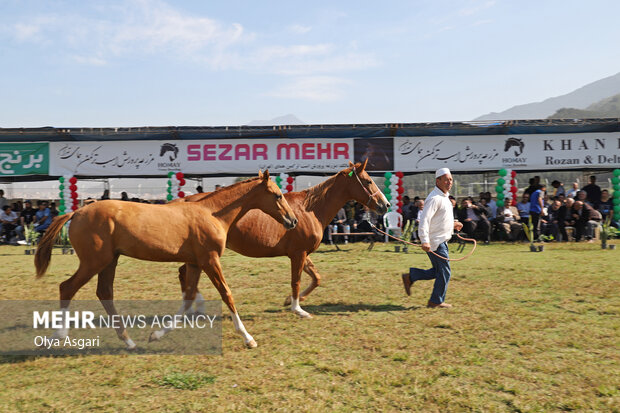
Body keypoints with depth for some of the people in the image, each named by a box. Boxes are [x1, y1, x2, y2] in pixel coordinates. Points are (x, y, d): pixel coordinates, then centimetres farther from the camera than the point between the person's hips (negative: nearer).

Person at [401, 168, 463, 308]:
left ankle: (410, 277, 22)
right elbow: (424, 220, -26)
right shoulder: (434, 198, -18)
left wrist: (453, 224, 15)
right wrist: (425, 241, -33)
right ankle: (436, 301, 14)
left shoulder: (444, 197, 15)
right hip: (435, 242, -10)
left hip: (441, 241, 10)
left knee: (438, 271, 16)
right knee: (444, 272, -1)